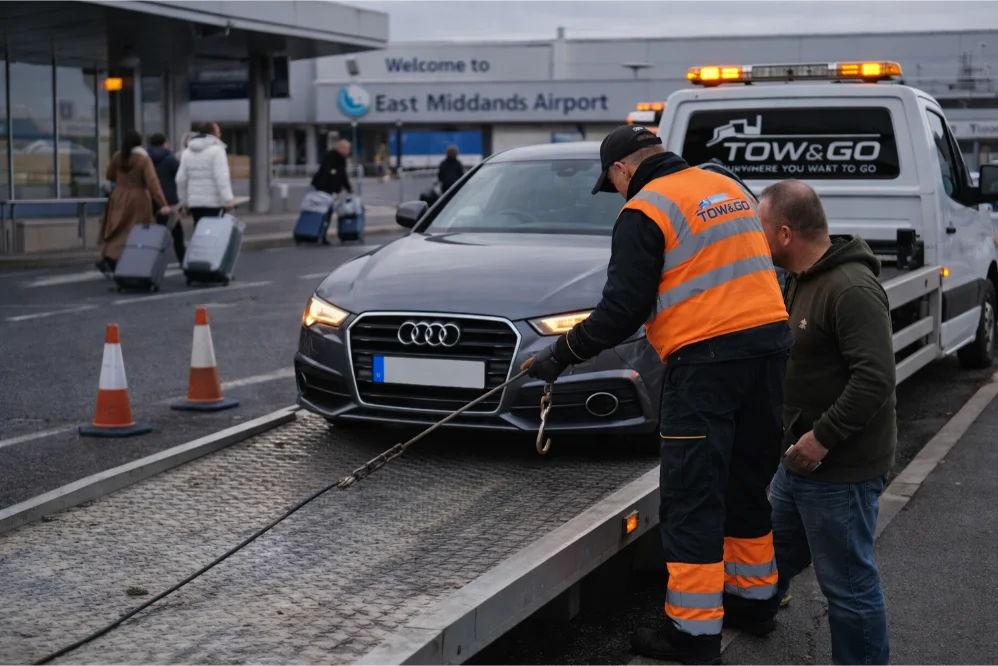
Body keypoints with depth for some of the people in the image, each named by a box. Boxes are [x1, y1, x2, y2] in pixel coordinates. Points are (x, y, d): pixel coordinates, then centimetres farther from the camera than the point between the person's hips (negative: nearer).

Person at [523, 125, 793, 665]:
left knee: (691, 499, -3)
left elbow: (623, 309, -10)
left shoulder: (644, 211, -5)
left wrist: (561, 354, -1)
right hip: (769, 338, 8)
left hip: (706, 358, -8)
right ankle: (754, 600, 31)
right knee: (747, 483, 20)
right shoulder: (729, 189, 18)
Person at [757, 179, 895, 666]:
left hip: (842, 468, -10)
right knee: (774, 549, 26)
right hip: (801, 456, 10)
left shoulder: (851, 289, -22)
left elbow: (875, 378, -28)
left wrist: (823, 438, -25)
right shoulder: (801, 280, 11)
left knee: (848, 582, 0)